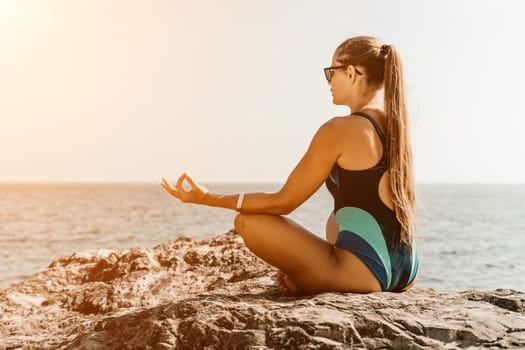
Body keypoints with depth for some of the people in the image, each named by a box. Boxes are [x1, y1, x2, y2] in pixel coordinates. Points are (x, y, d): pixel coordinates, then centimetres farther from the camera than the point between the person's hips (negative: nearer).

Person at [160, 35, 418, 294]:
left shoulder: (339, 130, -13)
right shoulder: (396, 127, 10)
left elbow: (284, 202, -10)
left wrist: (209, 198, -7)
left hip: (362, 273, -9)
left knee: (248, 220, -2)